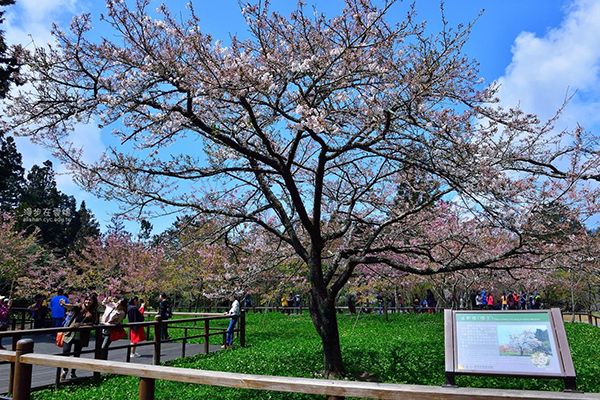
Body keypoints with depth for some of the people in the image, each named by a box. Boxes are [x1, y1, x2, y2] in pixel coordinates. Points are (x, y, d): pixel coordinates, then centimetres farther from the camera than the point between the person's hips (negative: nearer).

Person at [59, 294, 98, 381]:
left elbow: (91, 323, -8)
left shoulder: (92, 313, 0)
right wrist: (64, 304, -46)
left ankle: (73, 373, 28)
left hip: (81, 337, 2)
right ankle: (65, 370, 20)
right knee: (65, 352, -7)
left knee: (77, 354, 10)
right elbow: (70, 306, -25)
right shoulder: (78, 307, -6)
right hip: (70, 334, -2)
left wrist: (81, 324, -22)